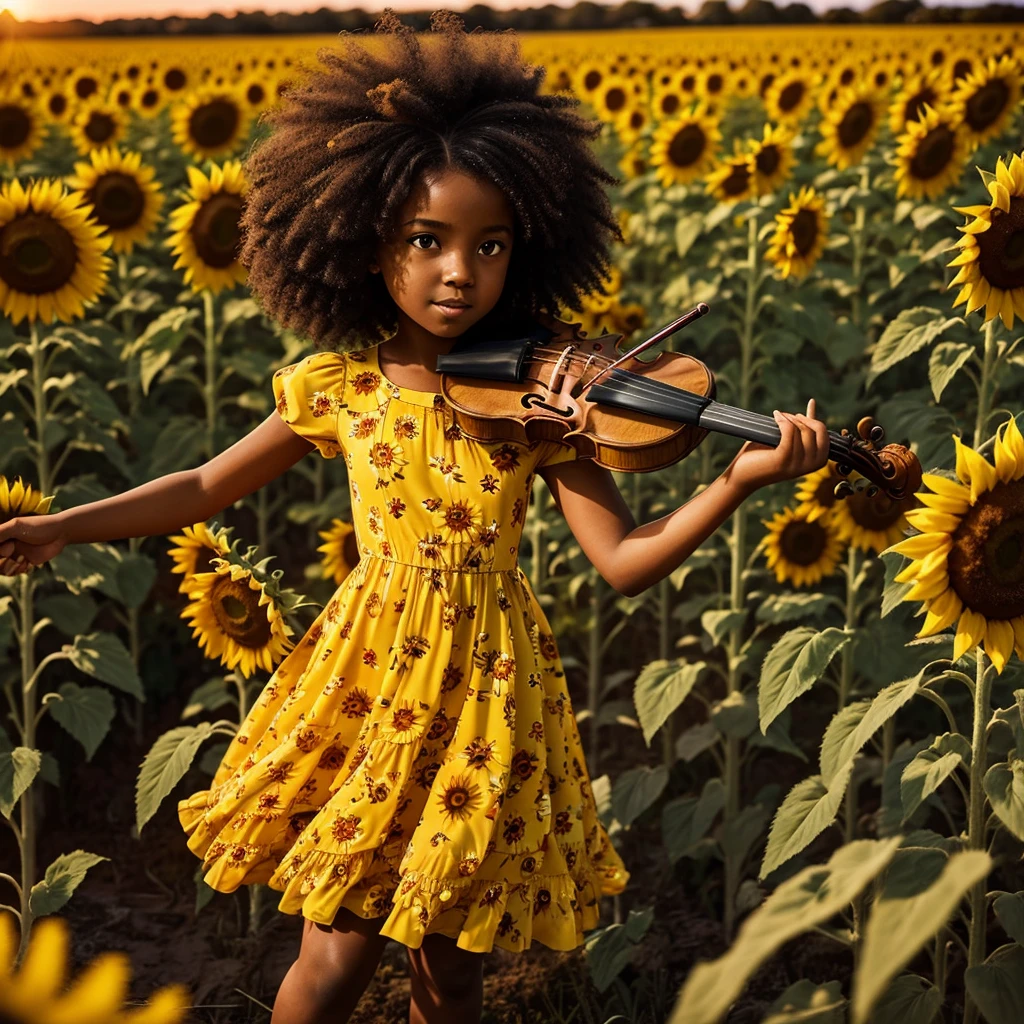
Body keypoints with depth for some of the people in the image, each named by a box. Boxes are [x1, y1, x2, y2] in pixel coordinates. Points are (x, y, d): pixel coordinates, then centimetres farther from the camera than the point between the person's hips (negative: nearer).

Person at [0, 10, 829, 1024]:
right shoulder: (337, 388, -4)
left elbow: (624, 561, -11)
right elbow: (206, 487, 9)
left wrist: (739, 480, -24)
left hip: (488, 684, 0)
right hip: (369, 673, 0)